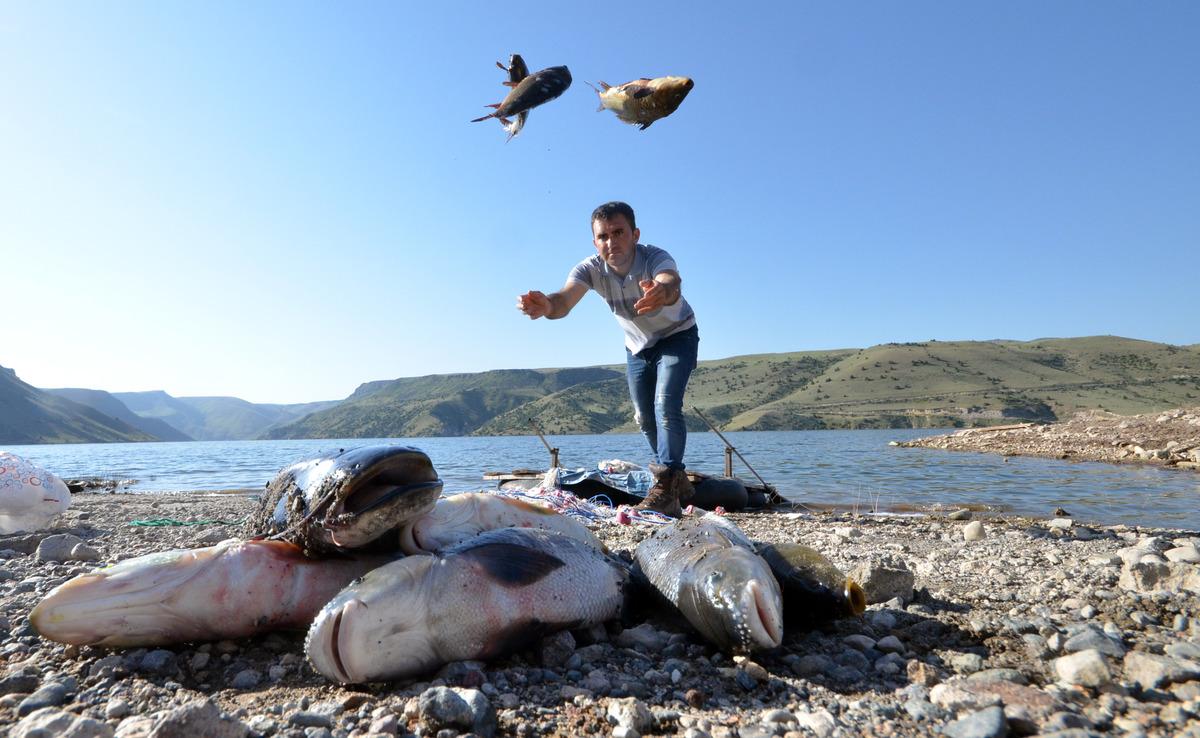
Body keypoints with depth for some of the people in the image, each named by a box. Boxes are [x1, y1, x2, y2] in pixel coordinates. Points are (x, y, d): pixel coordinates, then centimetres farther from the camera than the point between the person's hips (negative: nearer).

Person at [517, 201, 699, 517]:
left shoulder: (655, 258, -35)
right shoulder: (591, 268, -25)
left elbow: (672, 284, -58)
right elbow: (564, 300, -44)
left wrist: (663, 292, -83)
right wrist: (547, 306, -69)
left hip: (677, 335, -4)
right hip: (637, 346, 5)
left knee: (666, 405, -24)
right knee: (644, 417, 9)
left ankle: (666, 489, -17)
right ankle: (677, 478, 28)